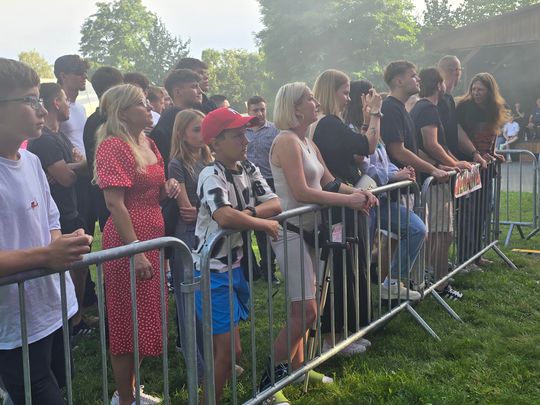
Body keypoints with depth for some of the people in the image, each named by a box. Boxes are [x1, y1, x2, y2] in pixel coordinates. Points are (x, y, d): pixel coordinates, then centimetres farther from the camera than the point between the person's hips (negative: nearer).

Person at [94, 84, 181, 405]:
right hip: (129, 242, -9)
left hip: (153, 238, 9)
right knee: (129, 322, 2)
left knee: (145, 317, 16)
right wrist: (135, 252, -23)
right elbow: (115, 203, -20)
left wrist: (168, 189, 0)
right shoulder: (113, 146, -14)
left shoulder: (149, 143, 12)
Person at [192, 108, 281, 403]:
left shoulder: (247, 168, 5)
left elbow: (275, 204, 0)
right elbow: (225, 216, -37)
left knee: (224, 346, 19)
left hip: (236, 265, 8)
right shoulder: (212, 175, -20)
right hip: (212, 271, -8)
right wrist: (264, 224, -23)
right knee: (229, 349, -2)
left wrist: (249, 212, -19)